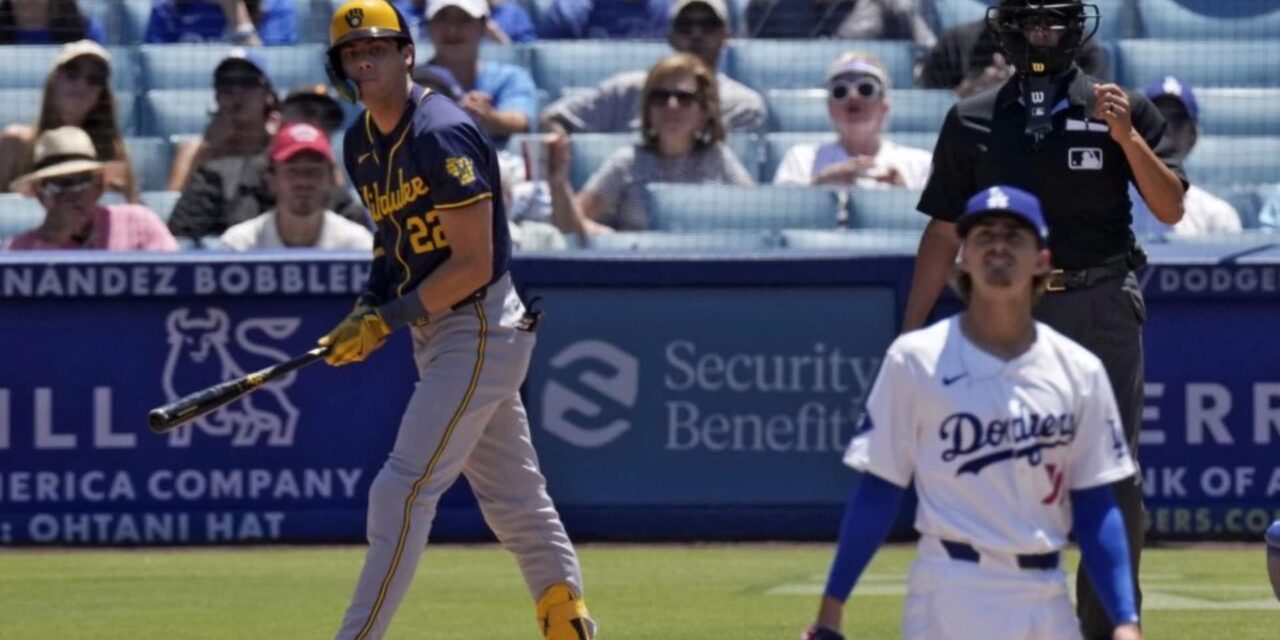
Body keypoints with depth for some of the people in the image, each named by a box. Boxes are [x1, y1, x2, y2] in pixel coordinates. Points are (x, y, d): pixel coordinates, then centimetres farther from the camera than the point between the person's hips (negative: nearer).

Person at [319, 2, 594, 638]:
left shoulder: (441, 136, -20)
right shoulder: (361, 143, 7)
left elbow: (472, 265, -22)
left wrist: (386, 320, -19)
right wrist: (369, 303, 2)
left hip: (478, 331, -9)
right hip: (437, 338, 9)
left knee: (402, 491, -12)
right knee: (514, 501, 15)